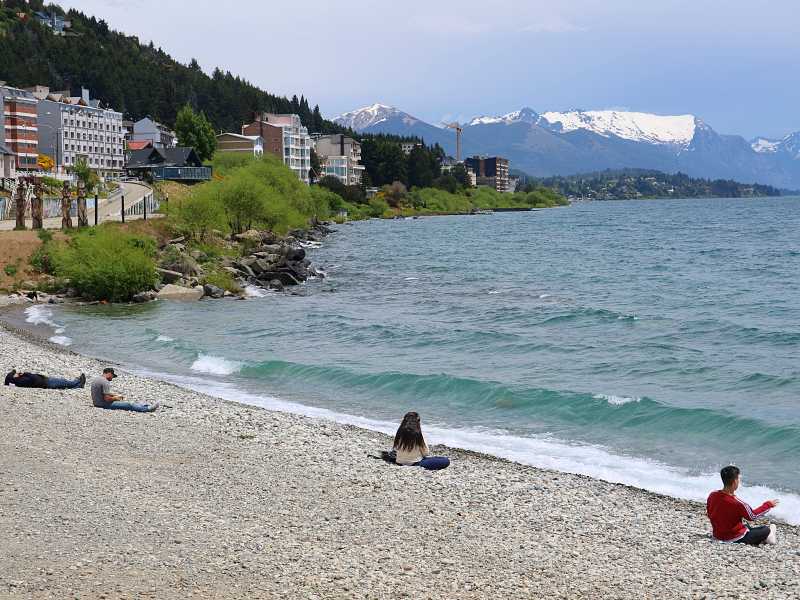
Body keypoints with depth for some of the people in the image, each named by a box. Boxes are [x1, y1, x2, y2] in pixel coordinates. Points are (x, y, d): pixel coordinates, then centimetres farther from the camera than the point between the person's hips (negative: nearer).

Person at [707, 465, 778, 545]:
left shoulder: (712, 496, -12)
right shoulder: (738, 503, -29)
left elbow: (709, 514, 4)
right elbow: (752, 516, -11)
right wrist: (768, 505, 2)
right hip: (735, 538, -7)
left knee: (747, 526, 32)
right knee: (767, 530, 8)